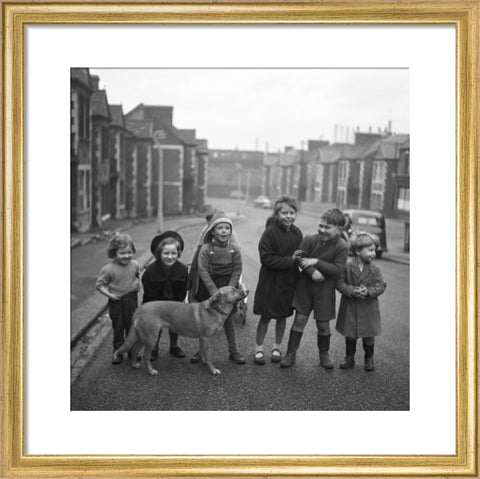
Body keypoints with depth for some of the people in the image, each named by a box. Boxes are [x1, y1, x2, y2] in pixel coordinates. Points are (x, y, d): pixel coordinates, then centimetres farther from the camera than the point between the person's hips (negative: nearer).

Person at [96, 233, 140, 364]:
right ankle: (118, 352, 21)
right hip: (116, 301, -3)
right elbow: (99, 284, -10)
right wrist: (109, 294, -19)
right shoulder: (109, 269, -17)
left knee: (132, 327, 14)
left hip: (132, 300, 3)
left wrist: (137, 284, 2)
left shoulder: (134, 265, -4)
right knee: (118, 328, 8)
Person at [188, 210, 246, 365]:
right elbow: (202, 271, -14)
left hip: (227, 286, 1)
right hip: (208, 287, -1)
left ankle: (233, 351, 18)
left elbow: (237, 271, -3)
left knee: (228, 320, 8)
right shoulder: (205, 249, -12)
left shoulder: (234, 249, -4)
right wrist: (214, 291, -19)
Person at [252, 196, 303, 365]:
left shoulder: (297, 233, 1)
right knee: (266, 316, 5)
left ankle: (277, 347, 31)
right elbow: (266, 258, -20)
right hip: (270, 281, -5)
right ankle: (259, 349, 20)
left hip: (289, 281, 5)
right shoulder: (270, 232, -16)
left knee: (283, 316, 15)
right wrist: (290, 261, -22)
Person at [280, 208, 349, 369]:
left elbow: (338, 270, -19)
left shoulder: (341, 247, -12)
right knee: (299, 320, 3)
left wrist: (316, 262, -24)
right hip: (305, 287, 1)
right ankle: (291, 354, 13)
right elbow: (300, 259, -13)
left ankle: (324, 353, 32)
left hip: (325, 290, -1)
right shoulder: (310, 239, -8)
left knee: (323, 324, 8)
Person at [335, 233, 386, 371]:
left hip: (368, 308, 1)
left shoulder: (374, 269, -6)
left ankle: (369, 359, 28)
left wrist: (369, 291, -21)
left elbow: (381, 285, -4)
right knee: (350, 335, 13)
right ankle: (349, 358, 28)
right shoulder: (347, 266, -11)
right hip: (350, 307, -1)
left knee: (369, 335, 10)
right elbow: (339, 282, -11)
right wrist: (352, 291, -24)